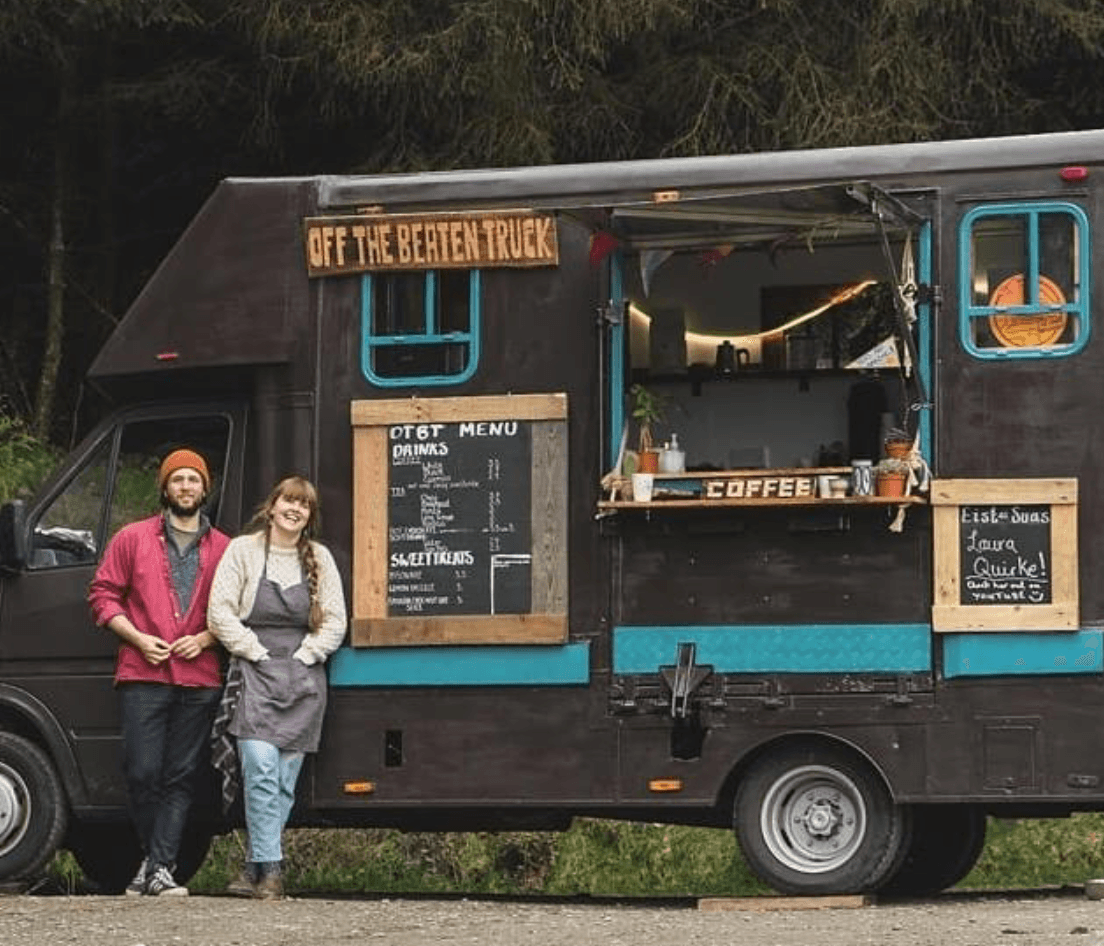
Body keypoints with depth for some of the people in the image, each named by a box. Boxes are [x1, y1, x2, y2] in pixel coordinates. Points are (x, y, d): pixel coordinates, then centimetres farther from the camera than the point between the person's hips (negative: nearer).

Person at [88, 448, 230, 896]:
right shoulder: (133, 539, 9)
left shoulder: (223, 549, 11)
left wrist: (203, 640, -5)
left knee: (180, 776, -2)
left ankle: (160, 867, -1)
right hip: (143, 678, -1)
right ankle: (155, 856, 13)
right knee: (142, 771, -6)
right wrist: (138, 639, -5)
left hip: (199, 679, 1)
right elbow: (103, 594, 8)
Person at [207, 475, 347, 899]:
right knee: (260, 769, -18)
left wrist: (305, 655, -4)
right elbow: (220, 613, -1)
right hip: (255, 674, -3)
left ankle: (254, 870, 8)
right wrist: (257, 653, -8)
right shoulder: (243, 551, 5)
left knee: (285, 780, 1)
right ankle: (269, 870, -19)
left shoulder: (320, 559, 13)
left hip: (304, 678, 3)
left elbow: (334, 622, 10)